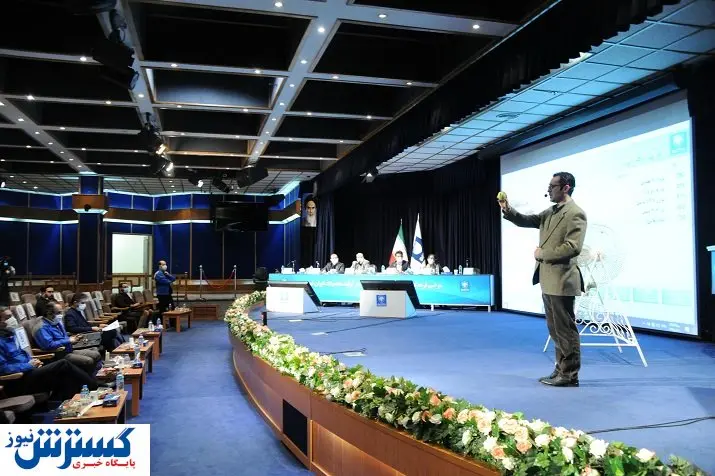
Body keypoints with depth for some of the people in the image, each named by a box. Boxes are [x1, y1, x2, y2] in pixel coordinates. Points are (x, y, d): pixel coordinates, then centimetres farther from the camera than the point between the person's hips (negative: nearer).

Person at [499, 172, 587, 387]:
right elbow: (526, 221, 16)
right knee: (555, 329, 16)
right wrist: (508, 210, -2)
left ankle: (570, 375, 8)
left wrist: (542, 254, -13)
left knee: (565, 329, -1)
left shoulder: (575, 214, -13)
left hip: (561, 280, -9)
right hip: (548, 280, 9)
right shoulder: (549, 212, 15)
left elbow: (573, 247, -22)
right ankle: (561, 370, 26)